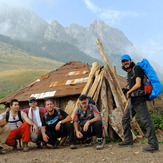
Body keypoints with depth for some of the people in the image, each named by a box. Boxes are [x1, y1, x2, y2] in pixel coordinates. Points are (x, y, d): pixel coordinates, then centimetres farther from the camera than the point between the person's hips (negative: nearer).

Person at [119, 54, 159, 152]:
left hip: (139, 100, -10)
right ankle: (128, 141, 22)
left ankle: (154, 145, -9)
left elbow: (138, 85, -18)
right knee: (125, 119, 13)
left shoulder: (136, 69, -7)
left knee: (146, 121, -11)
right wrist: (128, 103, 22)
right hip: (133, 101, 10)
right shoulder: (129, 73, 21)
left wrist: (128, 92, -2)